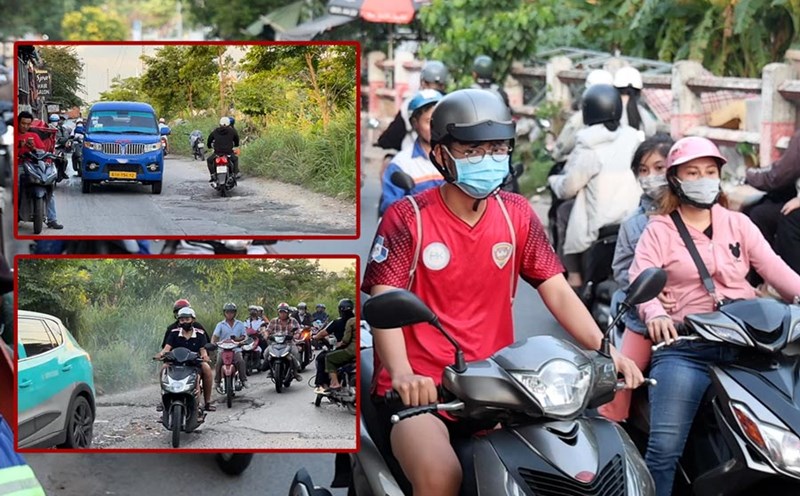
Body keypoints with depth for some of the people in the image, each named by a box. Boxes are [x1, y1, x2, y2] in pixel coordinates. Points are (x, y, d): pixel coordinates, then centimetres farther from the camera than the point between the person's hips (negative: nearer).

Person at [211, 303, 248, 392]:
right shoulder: (220, 325, 8)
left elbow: (244, 336, 9)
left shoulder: (240, 324, 13)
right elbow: (215, 335, -4)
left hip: (236, 349, 0)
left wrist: (238, 339, -13)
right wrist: (213, 343, -25)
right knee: (219, 362, -26)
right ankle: (217, 382, -15)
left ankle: (243, 380, -20)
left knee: (240, 361, -28)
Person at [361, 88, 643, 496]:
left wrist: (605, 350, -14)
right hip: (418, 390, -4)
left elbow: (557, 292, 3)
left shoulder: (516, 214, 8)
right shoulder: (408, 218, -5)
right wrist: (401, 373, -34)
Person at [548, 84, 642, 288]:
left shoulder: (589, 148, -14)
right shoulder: (632, 139, 4)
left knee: (564, 211, 20)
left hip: (600, 226, -6)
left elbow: (568, 188, -10)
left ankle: (573, 275, 16)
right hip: (633, 219, 6)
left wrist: (553, 180, 13)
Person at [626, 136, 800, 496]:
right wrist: (654, 314, -27)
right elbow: (641, 278, -5)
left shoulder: (738, 224, 19)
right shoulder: (659, 230, 11)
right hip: (686, 345, -3)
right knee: (664, 449, -17)